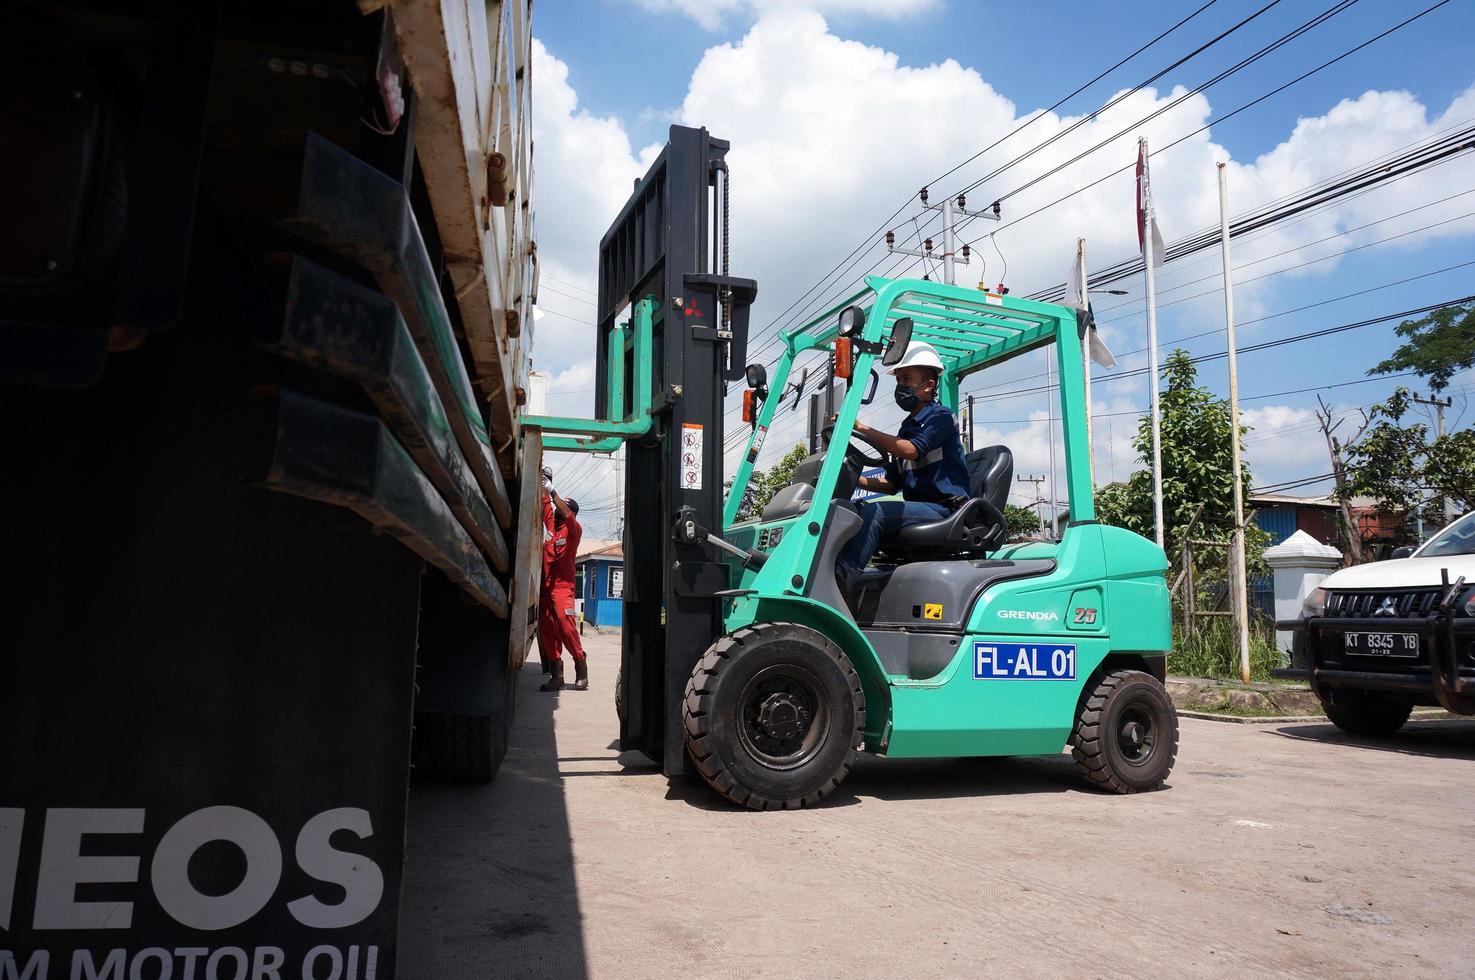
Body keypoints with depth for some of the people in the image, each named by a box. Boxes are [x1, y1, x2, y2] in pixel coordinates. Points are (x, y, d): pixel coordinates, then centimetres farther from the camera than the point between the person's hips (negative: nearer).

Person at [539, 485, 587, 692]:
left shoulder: (574, 530, 0)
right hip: (545, 586, 6)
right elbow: (545, 504, 17)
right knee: (547, 632, 1)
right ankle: (556, 676, 3)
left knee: (566, 627, -16)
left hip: (562, 587, -6)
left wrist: (552, 492, -17)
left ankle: (581, 672, -6)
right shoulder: (552, 525, 15)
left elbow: (567, 514, -18)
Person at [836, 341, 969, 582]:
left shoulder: (941, 416, -1)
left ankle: (839, 579, -39)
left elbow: (911, 450, -21)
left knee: (874, 513, -30)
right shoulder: (907, 427, 22)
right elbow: (891, 483, 20)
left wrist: (862, 429, -20)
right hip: (917, 506, 8)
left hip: (943, 508, -8)